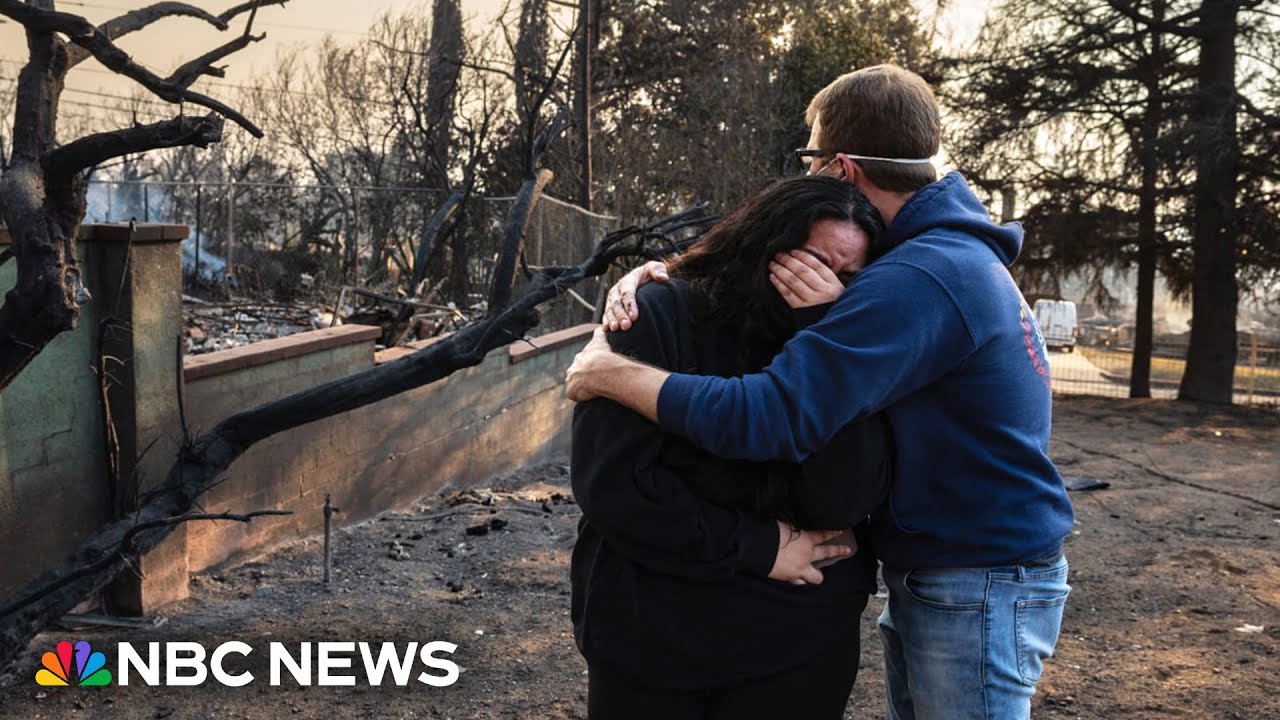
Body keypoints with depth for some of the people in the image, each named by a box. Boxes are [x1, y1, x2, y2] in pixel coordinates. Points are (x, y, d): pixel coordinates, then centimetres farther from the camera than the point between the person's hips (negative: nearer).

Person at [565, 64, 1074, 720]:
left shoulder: (921, 278, -26)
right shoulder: (946, 249, 6)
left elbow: (768, 416, -32)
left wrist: (608, 374, -21)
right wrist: (667, 276, -6)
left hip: (980, 590, -9)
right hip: (928, 577, 9)